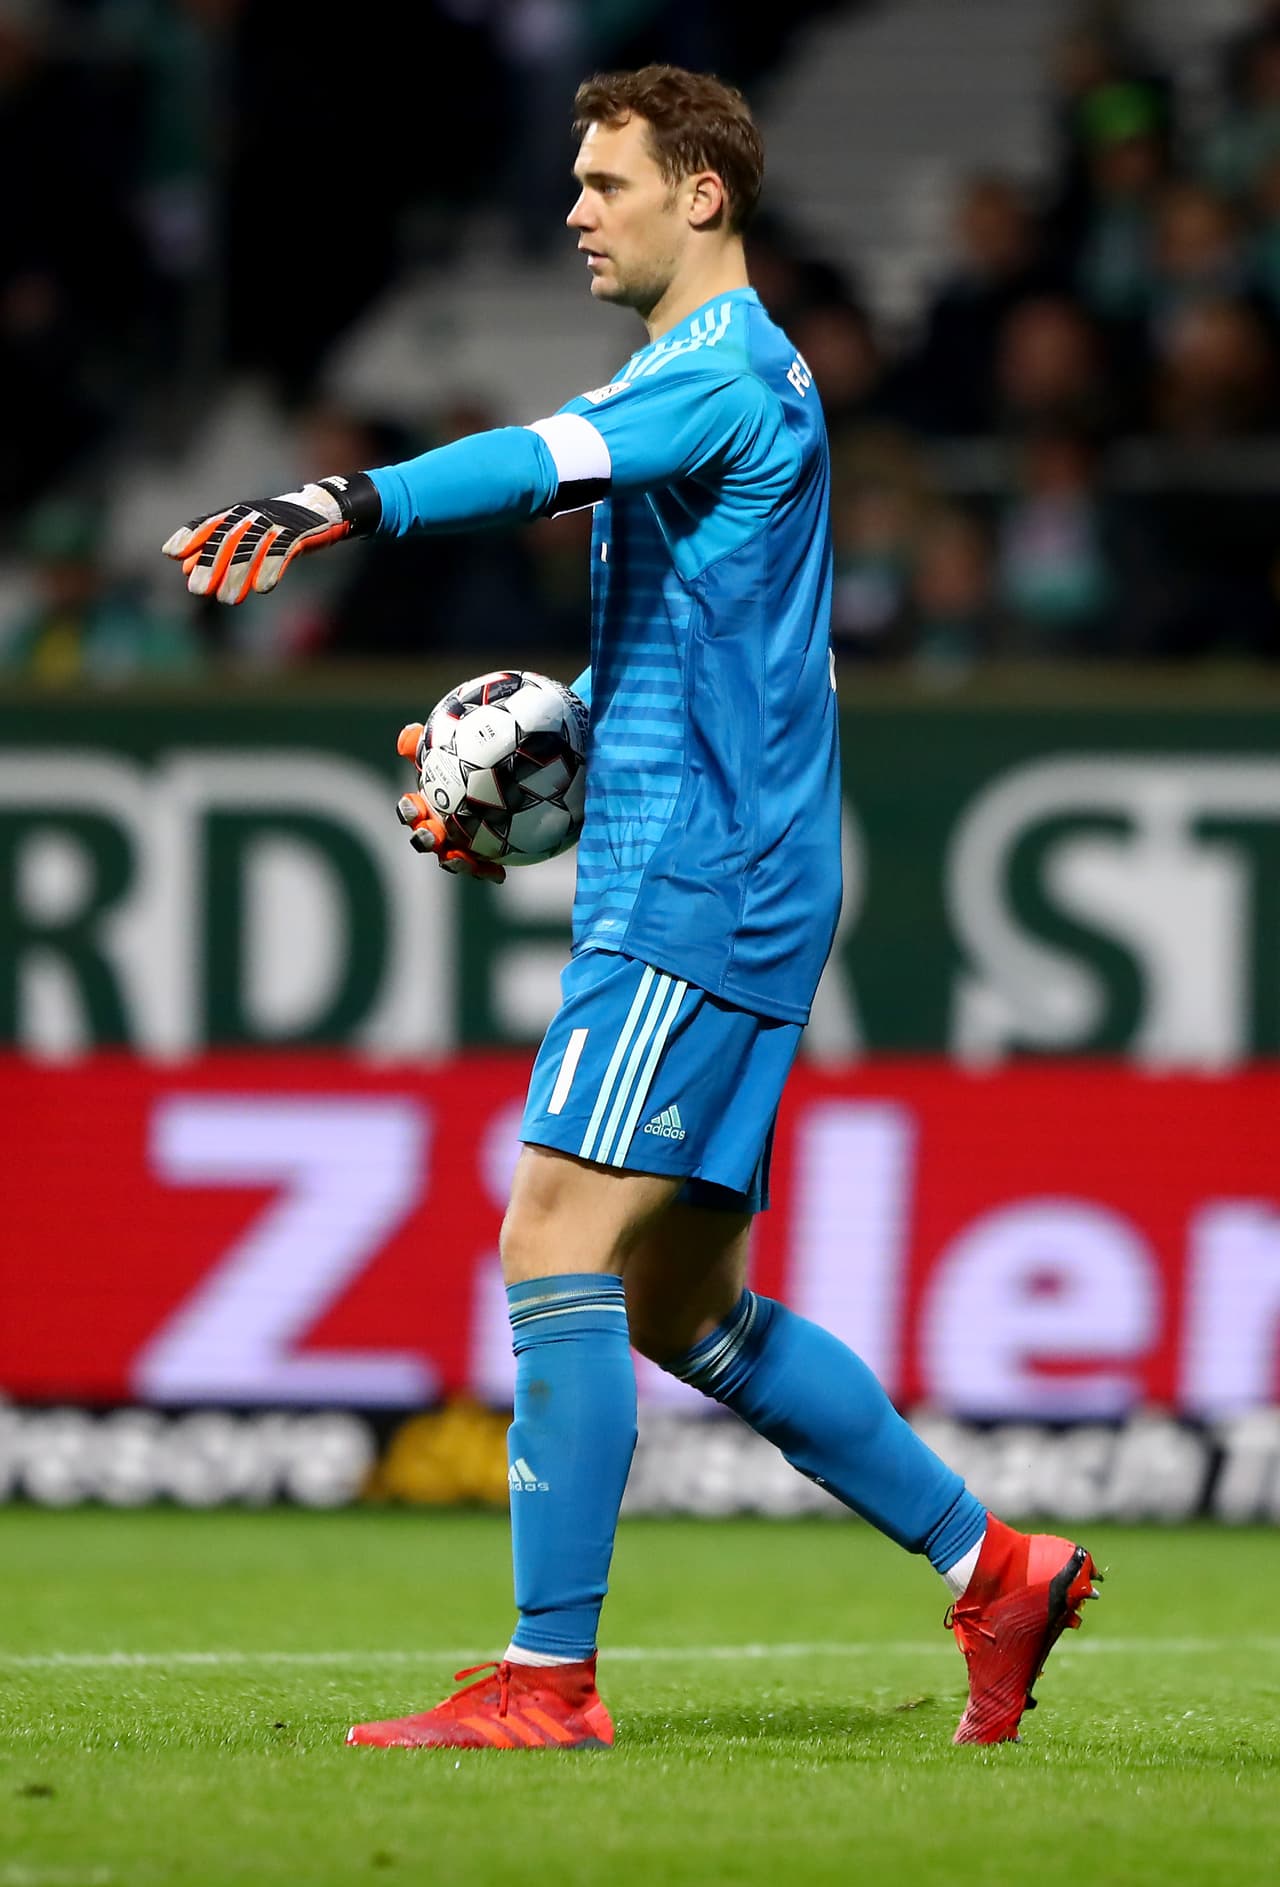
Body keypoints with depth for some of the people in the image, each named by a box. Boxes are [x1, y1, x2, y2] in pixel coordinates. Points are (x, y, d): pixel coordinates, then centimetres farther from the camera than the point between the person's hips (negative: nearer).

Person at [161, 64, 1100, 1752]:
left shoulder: (729, 375, -11)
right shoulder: (714, 381, 21)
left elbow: (555, 460, -32)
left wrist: (341, 507, -45)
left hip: (695, 890, -10)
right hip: (715, 896, 10)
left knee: (557, 1245, -13)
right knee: (685, 1308, 12)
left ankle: (548, 1677, -14)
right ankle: (991, 1567, 19)